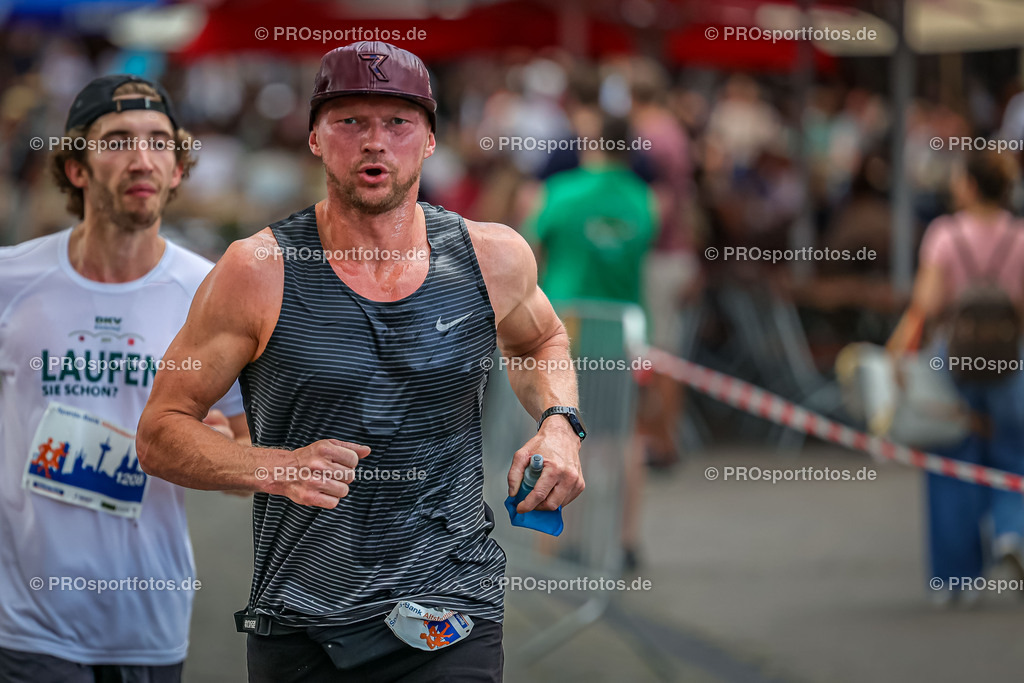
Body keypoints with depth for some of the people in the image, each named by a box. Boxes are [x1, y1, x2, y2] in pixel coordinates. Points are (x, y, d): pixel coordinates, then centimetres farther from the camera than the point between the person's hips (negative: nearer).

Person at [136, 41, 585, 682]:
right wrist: (277, 468, -17)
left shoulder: (493, 258, 3)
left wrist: (559, 425, 6)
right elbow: (161, 433, -1)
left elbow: (542, 342, 27)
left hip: (450, 624, 0)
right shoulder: (259, 272, -6)